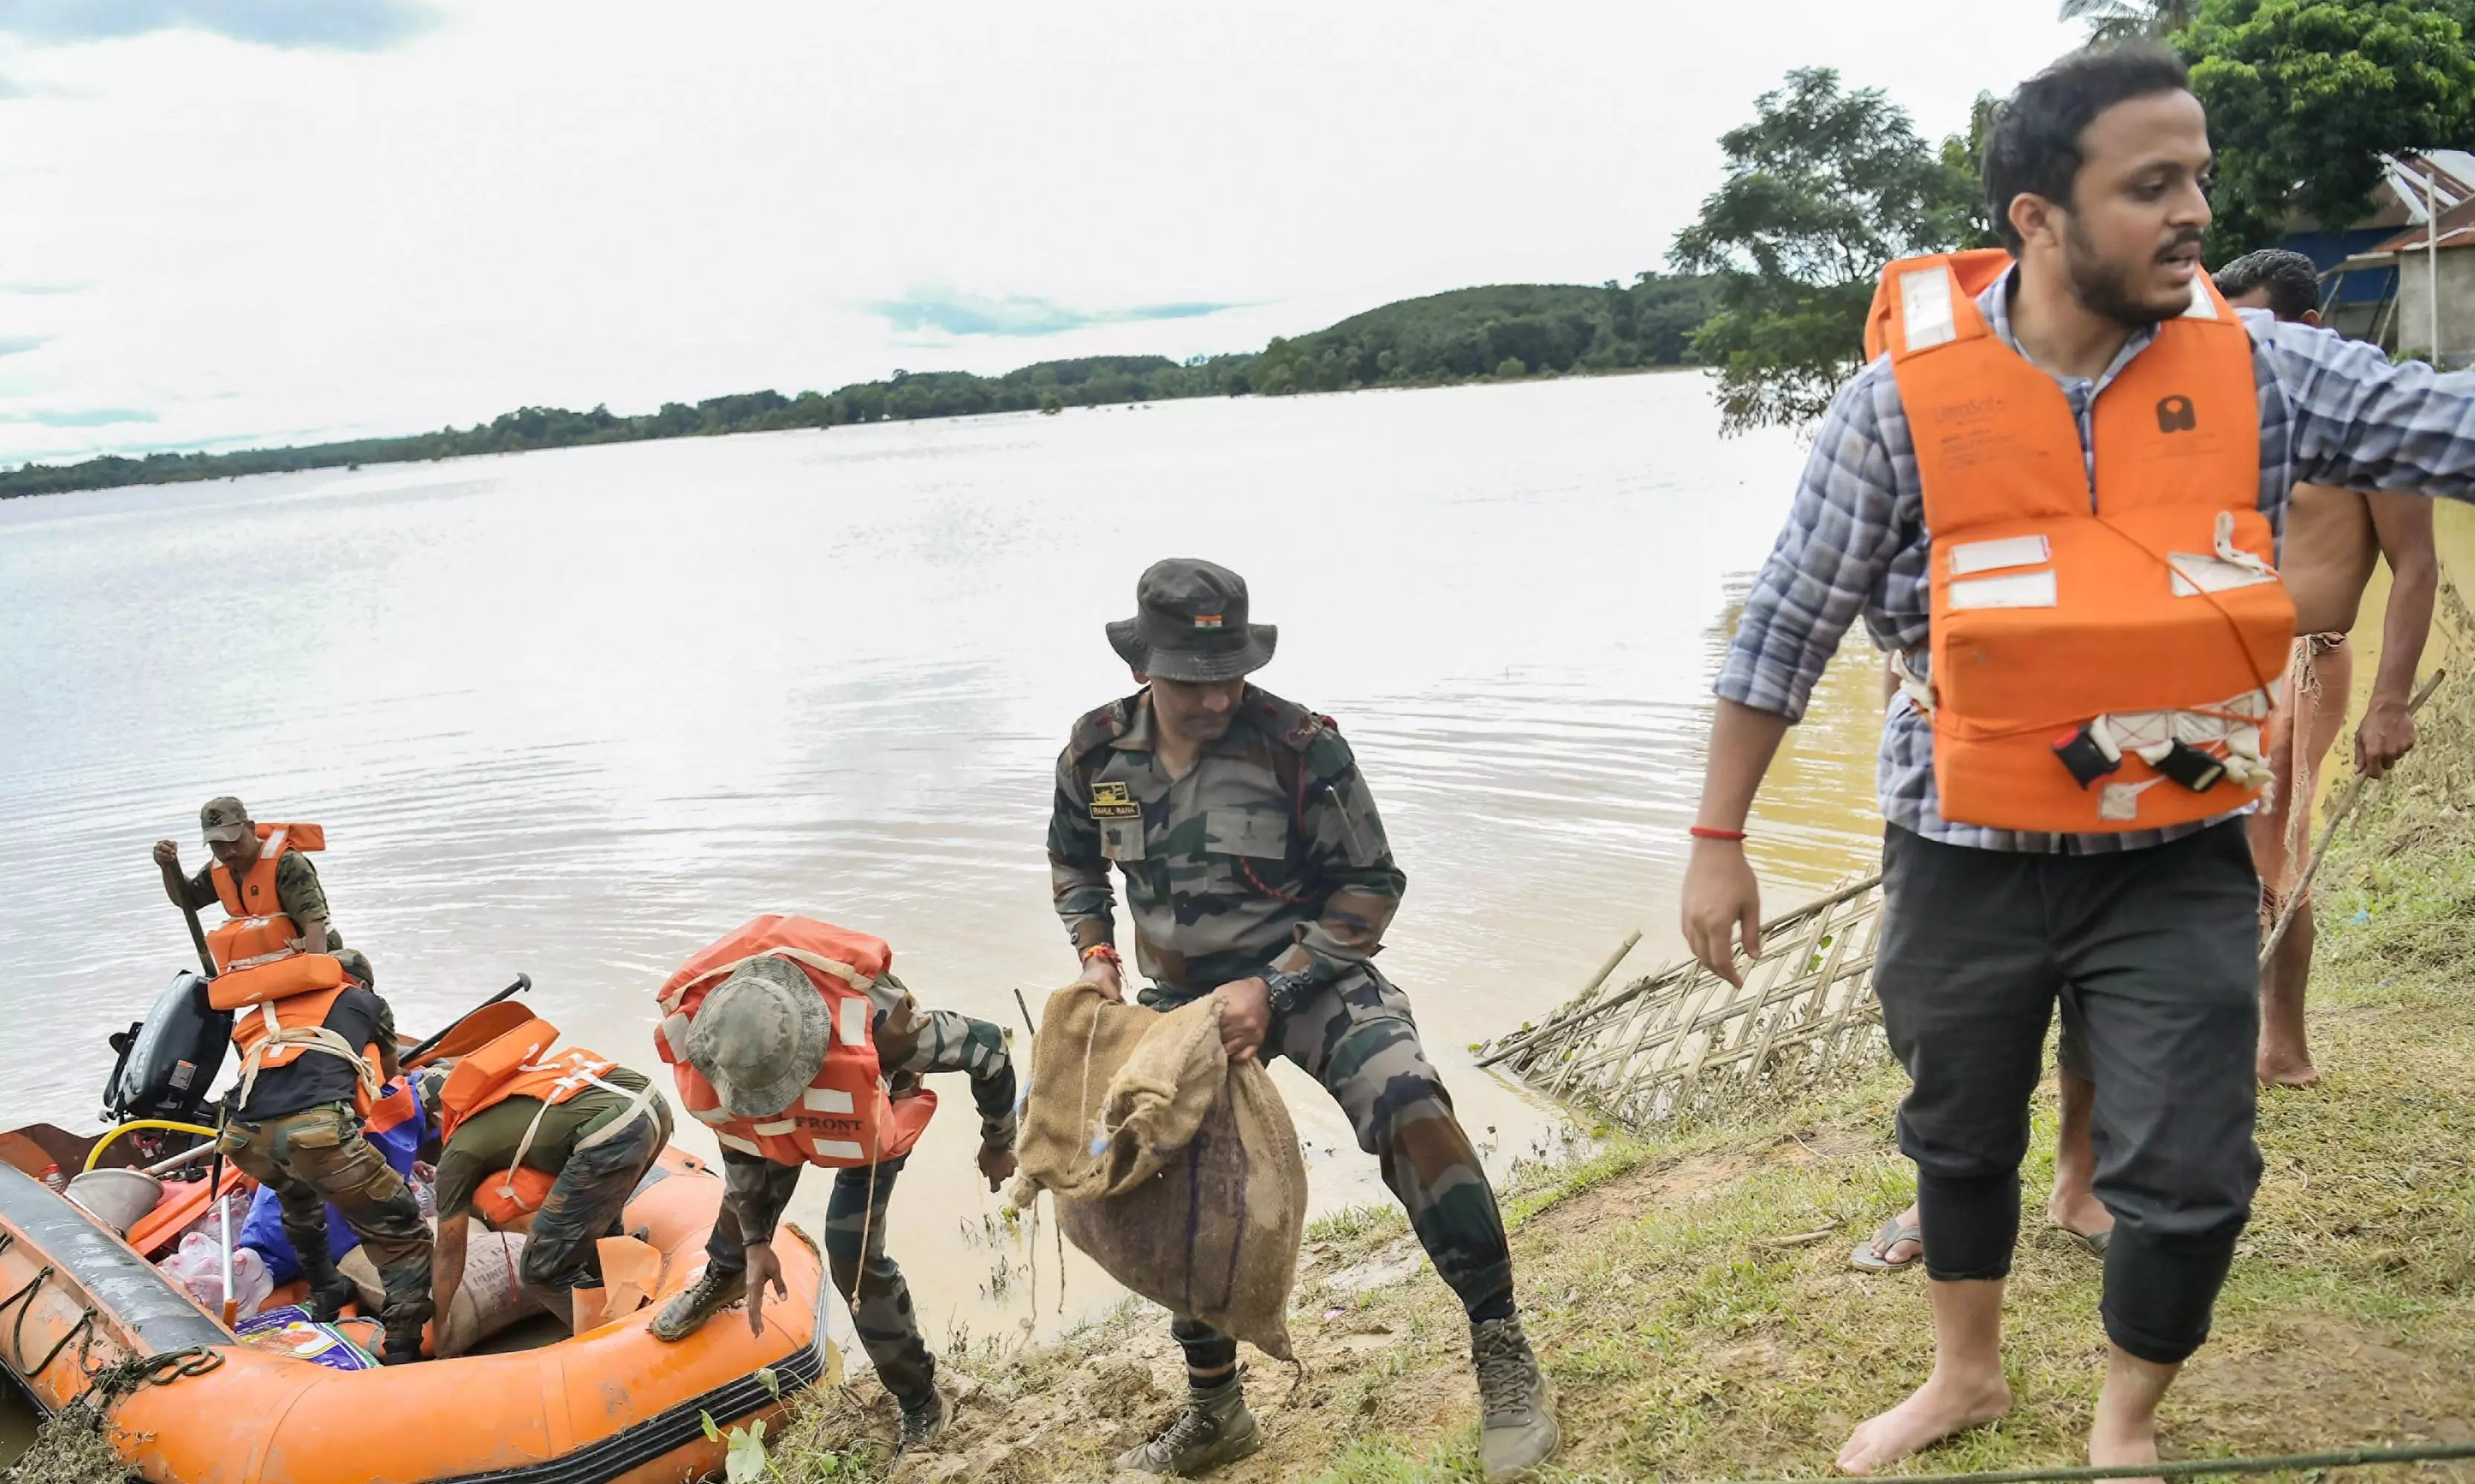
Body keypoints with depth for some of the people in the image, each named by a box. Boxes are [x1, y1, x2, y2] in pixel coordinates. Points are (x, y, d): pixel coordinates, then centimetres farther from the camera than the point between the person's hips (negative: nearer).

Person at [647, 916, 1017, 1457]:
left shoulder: (866, 1018, -48)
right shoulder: (695, 1045, -36)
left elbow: (988, 1047, -30)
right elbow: (737, 1139, -12)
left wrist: (998, 1143, -12)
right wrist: (755, 1241, -7)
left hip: (874, 1111, -3)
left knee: (852, 1253, -9)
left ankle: (920, 1402, 9)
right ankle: (724, 1274, 56)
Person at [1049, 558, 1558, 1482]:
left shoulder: (1301, 746, -20)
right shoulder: (1097, 753, -7)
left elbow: (1370, 886, -13)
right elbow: (1073, 859, 15)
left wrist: (1273, 988, -22)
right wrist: (1095, 954, -1)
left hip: (1307, 976, -5)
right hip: (1183, 999, 5)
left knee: (1407, 1106, -33)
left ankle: (1500, 1350, -17)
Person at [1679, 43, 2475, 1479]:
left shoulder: (2257, 370, -8)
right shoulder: (1908, 393, -13)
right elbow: (1788, 626, -7)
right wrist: (1719, 839, -4)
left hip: (2178, 861, 1)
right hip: (1969, 861, -1)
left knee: (2191, 1176, 4)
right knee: (1961, 1135, 19)